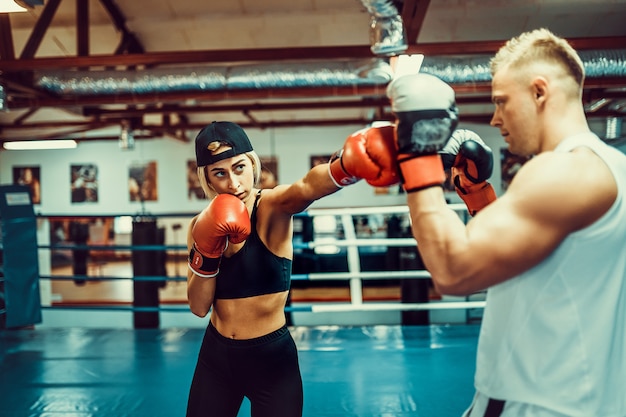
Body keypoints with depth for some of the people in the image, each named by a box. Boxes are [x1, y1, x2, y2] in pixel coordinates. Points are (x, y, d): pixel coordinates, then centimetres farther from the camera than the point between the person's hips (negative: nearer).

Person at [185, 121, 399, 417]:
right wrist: (207, 252, -21)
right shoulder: (202, 225, -2)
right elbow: (199, 307, -6)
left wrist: (348, 163, -61)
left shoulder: (274, 208, -15)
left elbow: (308, 187, -40)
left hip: (271, 356, -4)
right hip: (215, 355, 4)